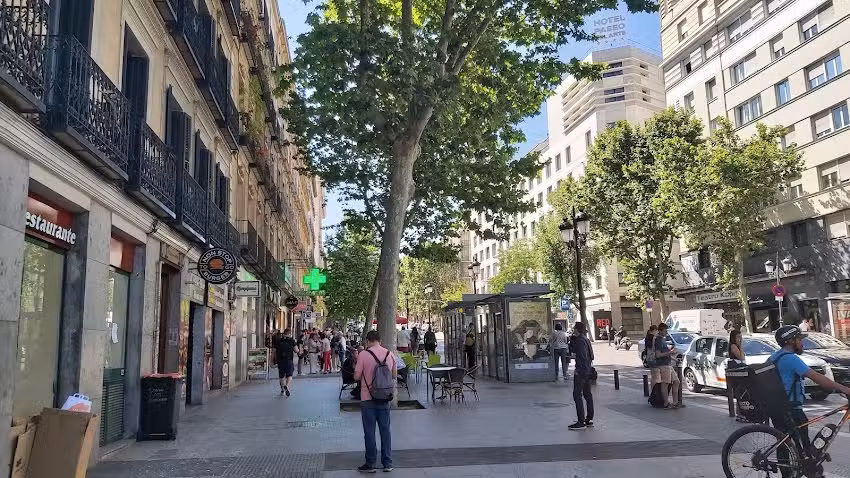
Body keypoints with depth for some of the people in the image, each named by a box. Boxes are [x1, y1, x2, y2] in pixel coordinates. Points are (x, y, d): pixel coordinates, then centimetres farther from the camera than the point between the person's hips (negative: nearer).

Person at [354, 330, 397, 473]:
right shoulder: (390, 355, 0)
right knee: (385, 430, 12)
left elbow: (356, 376, -10)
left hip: (368, 398, -3)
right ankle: (387, 463, 18)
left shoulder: (363, 354, -13)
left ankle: (370, 464, 14)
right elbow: (394, 375, 11)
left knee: (369, 432, 6)